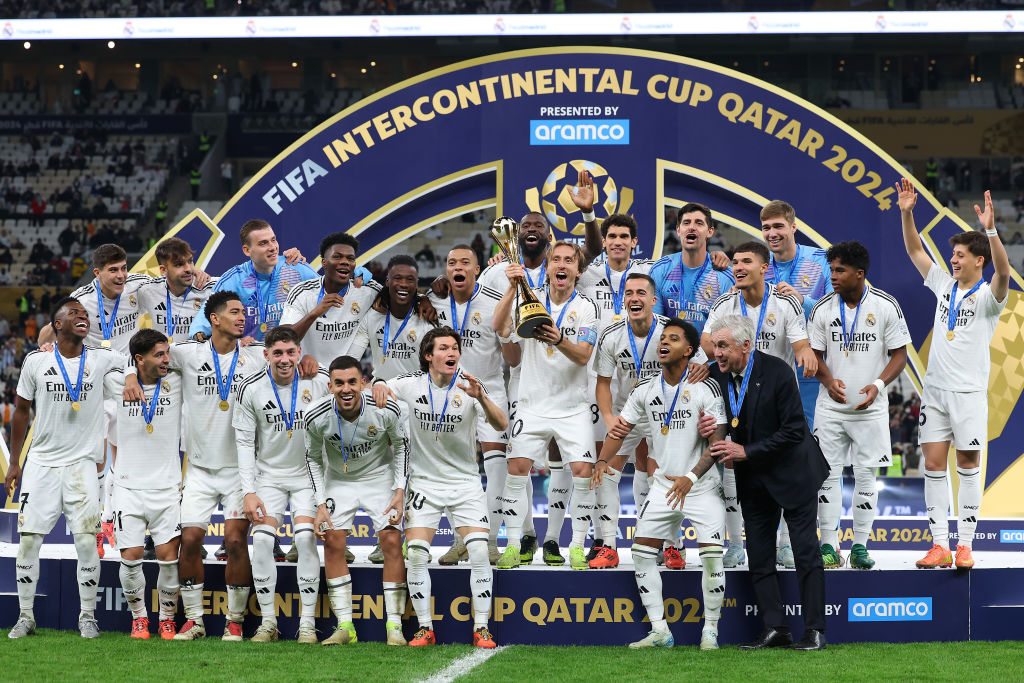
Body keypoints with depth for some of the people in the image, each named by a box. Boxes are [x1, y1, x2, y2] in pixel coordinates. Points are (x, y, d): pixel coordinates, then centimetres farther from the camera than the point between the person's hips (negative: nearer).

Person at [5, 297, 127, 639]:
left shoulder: (101, 360, 0)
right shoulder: (36, 361, 1)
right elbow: (21, 412, 9)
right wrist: (14, 463, 9)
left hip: (81, 463, 0)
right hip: (41, 462, 0)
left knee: (87, 541, -5)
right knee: (28, 540, -2)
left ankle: (88, 617, 8)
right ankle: (25, 617, 9)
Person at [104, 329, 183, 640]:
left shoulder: (177, 384, 1)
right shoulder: (118, 384, 0)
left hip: (167, 486, 0)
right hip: (129, 486, 0)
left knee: (169, 555, -7)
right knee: (130, 556, -5)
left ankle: (167, 618, 11)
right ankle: (139, 617, 14)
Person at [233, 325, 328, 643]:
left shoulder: (321, 381, -10)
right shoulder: (251, 389, -9)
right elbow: (244, 442, -4)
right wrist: (248, 492, -9)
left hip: (309, 474, -1)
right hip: (268, 475, 1)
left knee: (306, 536, -17)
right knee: (261, 539, -14)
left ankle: (307, 623, -10)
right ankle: (268, 622, -2)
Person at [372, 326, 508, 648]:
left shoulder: (468, 386, -11)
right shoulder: (412, 383, -6)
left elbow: (501, 425, -20)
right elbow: (380, 388, 8)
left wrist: (481, 397, -39)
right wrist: (379, 386, -18)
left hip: (465, 482, -1)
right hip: (424, 481, 1)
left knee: (479, 551, -14)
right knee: (416, 554, -9)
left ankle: (481, 629, -5)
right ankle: (425, 629, 3)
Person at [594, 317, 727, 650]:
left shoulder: (706, 388, -13)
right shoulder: (646, 390, 2)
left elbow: (717, 442, -15)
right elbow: (621, 428, 9)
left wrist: (690, 478, -27)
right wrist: (603, 461, -10)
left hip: (702, 486, -5)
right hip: (664, 485, 5)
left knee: (712, 555, -15)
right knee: (641, 553, -1)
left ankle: (710, 630, 1)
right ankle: (659, 631, 7)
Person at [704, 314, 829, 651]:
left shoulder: (777, 371, -20)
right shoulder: (715, 376, -5)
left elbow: (794, 431, -22)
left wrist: (746, 452, -24)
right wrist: (706, 430, -16)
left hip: (792, 471, -6)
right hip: (752, 479, 6)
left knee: (806, 551, -2)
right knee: (759, 556, 3)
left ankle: (814, 630, 1)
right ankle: (774, 628, 7)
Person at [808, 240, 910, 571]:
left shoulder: (886, 306, -5)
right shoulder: (822, 308, 0)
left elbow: (899, 356, -1)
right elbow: (815, 355, 8)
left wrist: (877, 385, -17)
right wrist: (829, 380, -13)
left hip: (870, 408, -1)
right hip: (830, 407, 1)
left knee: (866, 476, 2)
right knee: (828, 475, -1)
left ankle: (860, 546, 10)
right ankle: (828, 546, 5)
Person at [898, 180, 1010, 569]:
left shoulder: (988, 296, -6)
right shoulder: (945, 285, 10)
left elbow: (1003, 272, -27)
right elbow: (915, 252, 13)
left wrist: (990, 230, -39)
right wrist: (906, 214, 0)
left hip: (969, 391, -5)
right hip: (935, 388, 5)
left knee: (968, 465, -1)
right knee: (934, 465, 1)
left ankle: (965, 545, 3)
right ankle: (940, 545, 2)